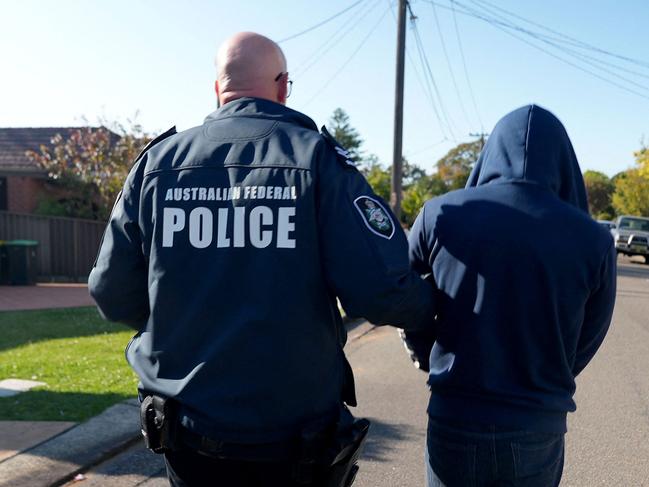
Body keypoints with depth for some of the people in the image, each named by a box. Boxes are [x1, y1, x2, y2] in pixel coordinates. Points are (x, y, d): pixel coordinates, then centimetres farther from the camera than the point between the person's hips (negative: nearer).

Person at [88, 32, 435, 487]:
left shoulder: (158, 160, -2)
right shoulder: (317, 157, -11)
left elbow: (113, 295, 0)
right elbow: (381, 288, -20)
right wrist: (431, 305, 3)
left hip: (187, 433, 3)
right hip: (295, 434, -2)